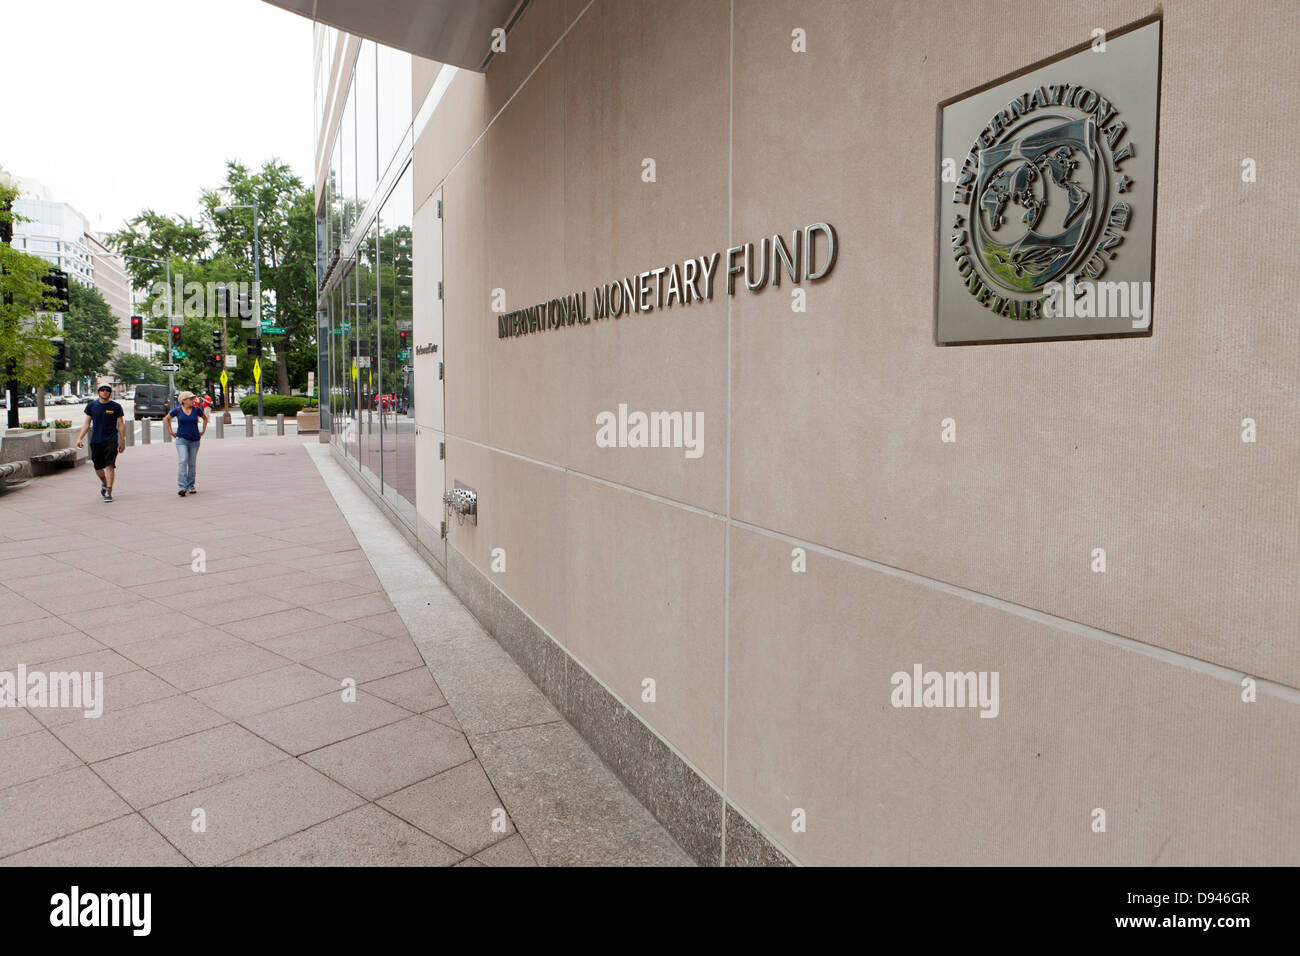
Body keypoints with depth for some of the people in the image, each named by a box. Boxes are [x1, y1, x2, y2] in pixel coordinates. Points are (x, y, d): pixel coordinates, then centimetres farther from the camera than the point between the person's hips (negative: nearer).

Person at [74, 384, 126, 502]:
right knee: (98, 467, 11)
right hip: (95, 441, 3)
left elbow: (121, 425, 5)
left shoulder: (116, 407, 1)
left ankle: (109, 492, -9)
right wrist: (80, 438, 3)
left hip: (111, 441, -3)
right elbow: (86, 423, 12)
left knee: (109, 466, -12)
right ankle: (104, 483, 40)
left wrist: (123, 442, 2)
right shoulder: (91, 406, 7)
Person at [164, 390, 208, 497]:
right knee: (183, 461, -16)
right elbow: (166, 419, 13)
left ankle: (190, 487, 18)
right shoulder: (177, 411, -3)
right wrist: (171, 432, 8)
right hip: (182, 440, -2)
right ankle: (181, 487, -21)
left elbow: (205, 418, 20)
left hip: (194, 440, 3)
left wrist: (203, 431, 13)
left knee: (192, 464, 7)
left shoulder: (197, 410, 1)